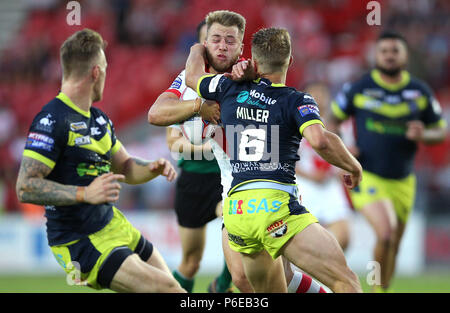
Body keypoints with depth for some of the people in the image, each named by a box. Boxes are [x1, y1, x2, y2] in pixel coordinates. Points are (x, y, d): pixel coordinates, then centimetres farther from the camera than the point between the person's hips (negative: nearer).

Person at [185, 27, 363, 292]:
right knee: (347, 283, -12)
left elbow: (192, 76, 35)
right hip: (276, 206, -6)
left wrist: (199, 49, 56)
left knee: (271, 293, 22)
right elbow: (320, 140, -18)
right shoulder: (296, 101, 0)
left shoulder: (231, 89, 15)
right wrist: (354, 167, -1)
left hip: (235, 209, 6)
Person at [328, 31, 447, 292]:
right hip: (368, 178, -4)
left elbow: (441, 131, 9)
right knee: (386, 233, -25)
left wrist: (423, 135, -14)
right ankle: (379, 286, -7)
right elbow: (333, 120, 8)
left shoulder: (420, 92, 2)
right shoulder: (359, 88, -4)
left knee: (393, 248, 13)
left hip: (403, 180, 4)